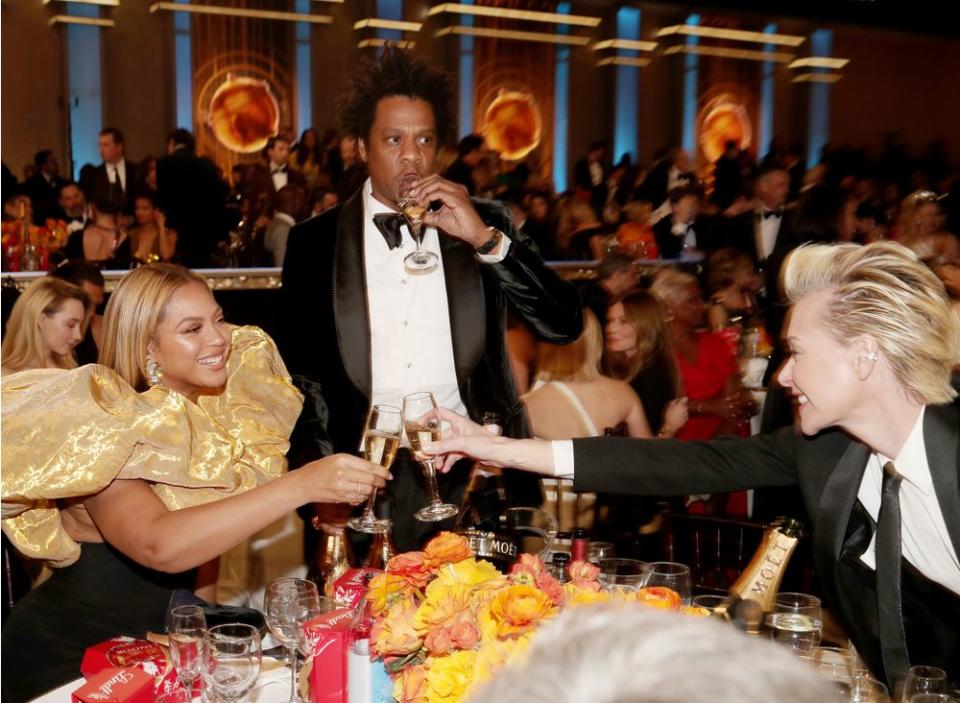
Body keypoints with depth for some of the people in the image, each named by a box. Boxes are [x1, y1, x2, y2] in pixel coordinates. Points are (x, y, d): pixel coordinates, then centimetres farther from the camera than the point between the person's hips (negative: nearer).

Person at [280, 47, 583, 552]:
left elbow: (564, 326, -3)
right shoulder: (314, 241, 5)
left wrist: (485, 238, -12)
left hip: (472, 467, 1)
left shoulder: (485, 223, 6)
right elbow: (300, 372, 9)